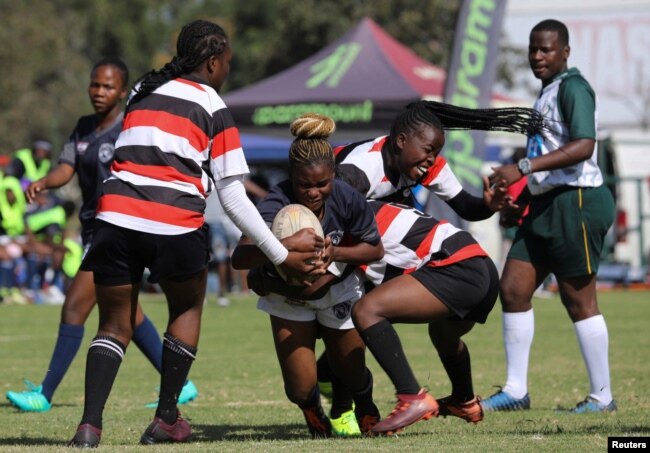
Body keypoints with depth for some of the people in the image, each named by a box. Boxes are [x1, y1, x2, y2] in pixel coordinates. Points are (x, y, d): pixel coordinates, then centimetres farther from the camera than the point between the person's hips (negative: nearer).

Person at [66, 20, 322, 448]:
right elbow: (233, 197, 4)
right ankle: (167, 420, 19)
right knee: (187, 308, 23)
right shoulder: (214, 108, 7)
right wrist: (281, 255, 9)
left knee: (115, 325, 12)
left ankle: (90, 424, -7)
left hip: (117, 216, 3)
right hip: (176, 226, -3)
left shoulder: (142, 92, 20)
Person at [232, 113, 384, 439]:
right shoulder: (276, 206, -36)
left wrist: (335, 253, -30)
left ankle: (366, 410, 48)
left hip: (338, 292, 2)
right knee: (300, 388, -8)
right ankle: (313, 412, 30)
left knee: (353, 375, 11)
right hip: (288, 298, -1)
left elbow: (376, 249, -12)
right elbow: (239, 258, -48)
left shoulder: (347, 198, -28)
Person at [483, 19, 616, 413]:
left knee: (579, 300, -5)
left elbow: (583, 147, -26)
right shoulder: (548, 91, 18)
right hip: (545, 205, 10)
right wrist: (521, 199, 19)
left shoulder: (572, 87, -12)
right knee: (513, 289, 5)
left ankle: (602, 397, 4)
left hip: (576, 203, -10)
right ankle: (516, 391, 9)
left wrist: (523, 168, -30)